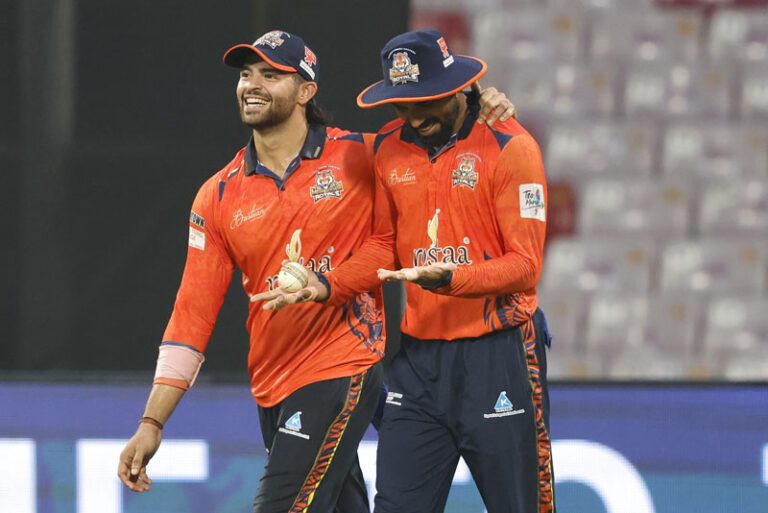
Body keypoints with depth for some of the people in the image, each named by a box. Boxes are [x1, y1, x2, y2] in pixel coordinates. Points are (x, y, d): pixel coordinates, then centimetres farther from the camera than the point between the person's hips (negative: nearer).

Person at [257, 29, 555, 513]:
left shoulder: (509, 147, -9)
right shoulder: (389, 149, 8)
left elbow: (524, 266, -13)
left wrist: (449, 279, -28)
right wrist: (326, 286, -2)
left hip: (498, 356, -5)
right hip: (419, 357, 5)